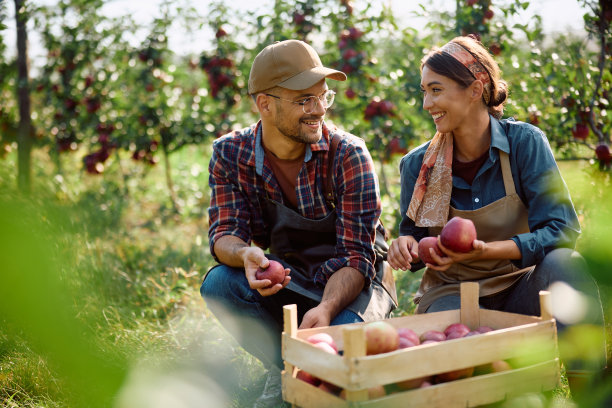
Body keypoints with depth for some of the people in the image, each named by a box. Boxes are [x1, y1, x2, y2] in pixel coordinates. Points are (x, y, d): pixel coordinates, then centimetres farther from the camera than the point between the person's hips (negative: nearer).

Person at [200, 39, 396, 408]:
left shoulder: (349, 155, -20)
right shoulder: (230, 154, -10)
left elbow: (357, 257, -23)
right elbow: (225, 232, -12)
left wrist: (326, 308, -42)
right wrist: (247, 254, -37)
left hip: (354, 283, -2)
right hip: (286, 280, 3)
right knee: (219, 284, -25)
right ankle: (284, 371, 0)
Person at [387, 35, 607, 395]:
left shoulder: (525, 142, -11)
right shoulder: (418, 165, -4)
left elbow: (562, 228, -18)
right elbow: (414, 234, 7)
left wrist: (484, 250, -32)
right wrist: (407, 245, -19)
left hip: (518, 289, 1)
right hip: (452, 291, 0)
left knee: (565, 264, -32)